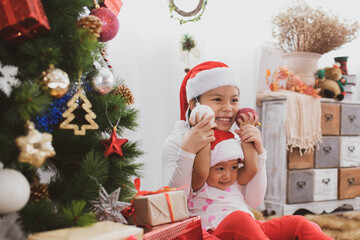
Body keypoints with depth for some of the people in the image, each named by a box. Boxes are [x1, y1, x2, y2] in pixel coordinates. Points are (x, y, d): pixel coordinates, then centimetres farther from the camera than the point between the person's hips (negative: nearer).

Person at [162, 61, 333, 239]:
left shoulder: (237, 141, 14)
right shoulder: (177, 141, 0)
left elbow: (254, 201, 10)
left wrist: (258, 152, 1)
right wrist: (187, 150, -21)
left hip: (246, 226, 6)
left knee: (297, 224, -16)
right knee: (240, 219, -35)